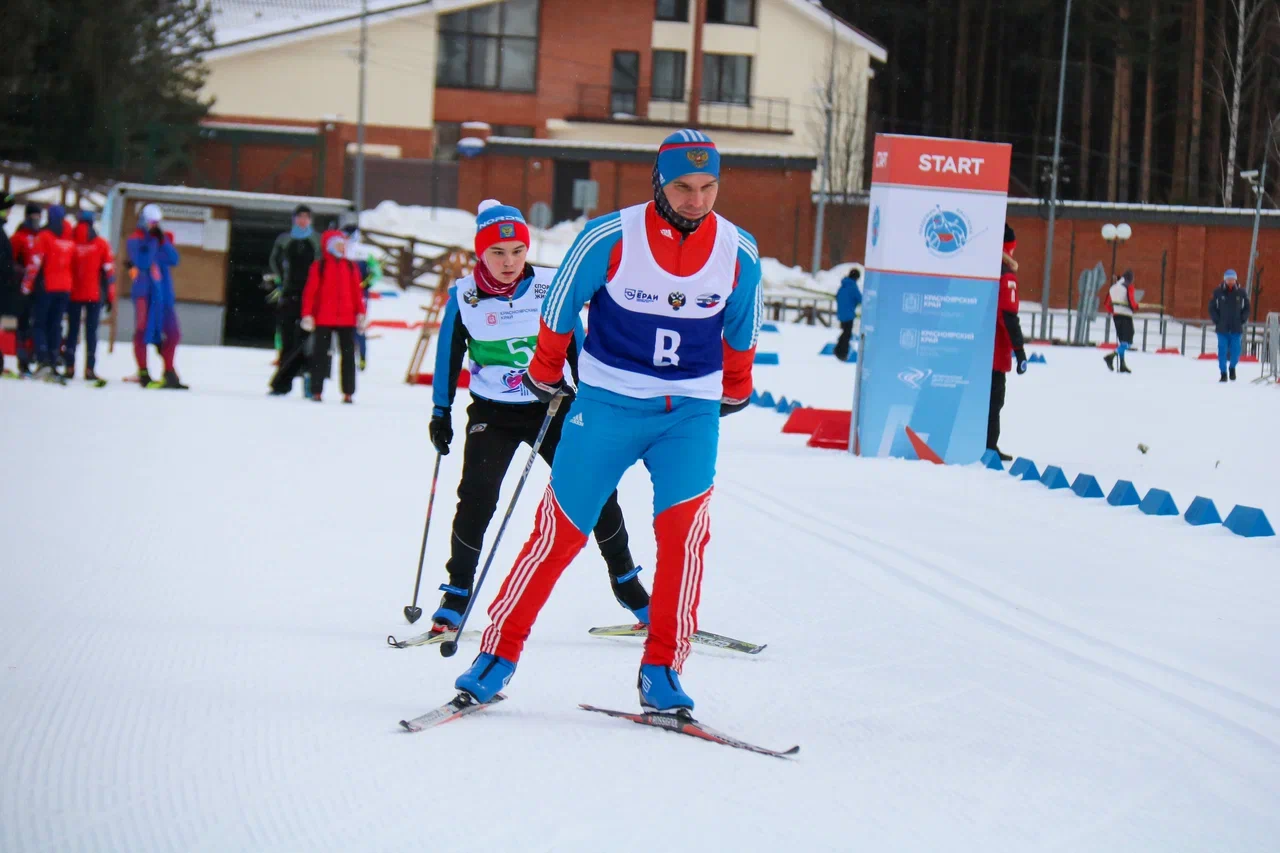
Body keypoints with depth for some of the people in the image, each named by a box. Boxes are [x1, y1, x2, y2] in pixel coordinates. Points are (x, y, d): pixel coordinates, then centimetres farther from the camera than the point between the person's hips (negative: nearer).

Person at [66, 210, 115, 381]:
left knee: (72, 331, 9)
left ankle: (70, 367, 3)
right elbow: (108, 271, -3)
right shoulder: (101, 245, -2)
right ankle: (89, 369, -6)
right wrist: (110, 296, 2)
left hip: (73, 295, 1)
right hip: (94, 296, -1)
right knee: (91, 332, 1)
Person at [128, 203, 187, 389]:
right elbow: (143, 263, -18)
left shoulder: (165, 238, 13)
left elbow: (174, 260, -1)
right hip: (145, 292, -5)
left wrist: (163, 241, -10)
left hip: (164, 292, 5)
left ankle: (169, 373, 14)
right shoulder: (135, 241, -2)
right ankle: (143, 374, -1)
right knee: (143, 331, -5)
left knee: (172, 333, 5)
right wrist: (151, 240, -16)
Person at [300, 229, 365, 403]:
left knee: (348, 354, 3)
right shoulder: (319, 266, 0)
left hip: (347, 318, 3)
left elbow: (357, 290, 9)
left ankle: (348, 392, 7)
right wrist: (307, 314, -8)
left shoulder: (350, 266, 9)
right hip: (324, 318, -3)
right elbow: (310, 291, -3)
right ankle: (316, 390, 8)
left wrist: (360, 312, 3)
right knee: (320, 354, 3)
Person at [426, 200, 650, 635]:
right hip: (492, 414, -1)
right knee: (477, 497, -16)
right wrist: (440, 413, 5)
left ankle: (626, 582, 18)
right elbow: (448, 356, 5)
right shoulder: (464, 297, -4)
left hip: (552, 408, 1)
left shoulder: (551, 287, -4)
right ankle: (457, 594, -3)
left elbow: (574, 345, 6)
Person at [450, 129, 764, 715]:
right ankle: (499, 653, 13)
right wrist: (545, 376, 13)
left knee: (684, 526, -17)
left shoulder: (738, 253, -3)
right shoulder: (610, 238, -12)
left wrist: (735, 391, 27)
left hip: (692, 410, 2)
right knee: (561, 529, 0)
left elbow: (740, 331, 16)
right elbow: (560, 307, 3)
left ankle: (662, 670, -8)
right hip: (608, 402, -1)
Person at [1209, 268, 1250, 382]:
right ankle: (1223, 373, 9)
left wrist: (1242, 320, 0)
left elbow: (1247, 308, 11)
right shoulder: (1218, 291, -1)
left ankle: (1232, 367, 26)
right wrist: (1216, 320, -3)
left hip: (1236, 328, 1)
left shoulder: (1241, 292, 2)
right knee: (1222, 350, -2)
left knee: (1235, 350, -2)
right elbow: (1212, 307, 6)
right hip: (1222, 328, 0)